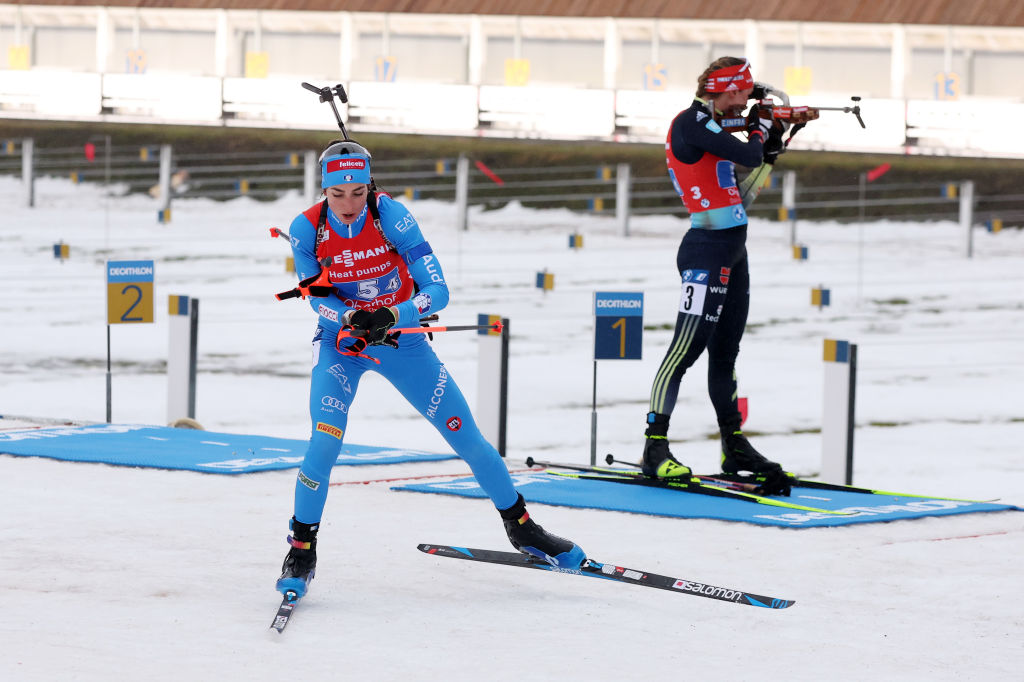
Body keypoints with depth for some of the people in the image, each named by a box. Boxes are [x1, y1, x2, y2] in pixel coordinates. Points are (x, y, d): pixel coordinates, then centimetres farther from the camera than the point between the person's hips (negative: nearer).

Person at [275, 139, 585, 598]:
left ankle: (519, 526, 23)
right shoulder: (307, 229, -19)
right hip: (340, 342, -1)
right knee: (325, 440, -23)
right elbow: (317, 298, -11)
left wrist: (391, 317, -43)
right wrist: (353, 318, -32)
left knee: (467, 437, 3)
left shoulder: (390, 216, -23)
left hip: (401, 338, 1)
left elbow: (437, 290, -25)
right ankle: (301, 552, -7)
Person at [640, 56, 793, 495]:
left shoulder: (710, 127, 17)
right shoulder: (691, 122, -11)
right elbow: (747, 155, -20)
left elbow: (740, 197, 19)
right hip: (708, 249, -10)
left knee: (725, 352, 15)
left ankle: (734, 448, 22)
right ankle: (655, 448, -15)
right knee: (688, 346, -13)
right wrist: (760, 130, 1)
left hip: (732, 252, 10)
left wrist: (772, 148, 15)